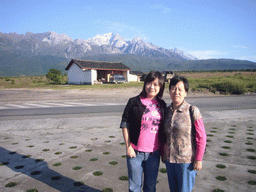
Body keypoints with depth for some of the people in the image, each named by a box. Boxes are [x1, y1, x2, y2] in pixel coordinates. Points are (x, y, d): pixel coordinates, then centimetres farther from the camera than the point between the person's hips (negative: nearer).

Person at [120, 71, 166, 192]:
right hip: (135, 152, -2)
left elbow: (163, 128, 11)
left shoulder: (162, 105, 5)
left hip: (154, 152, 3)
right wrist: (128, 147, -8)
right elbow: (125, 124, -4)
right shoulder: (134, 102, -5)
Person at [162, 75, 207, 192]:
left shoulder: (192, 111, -11)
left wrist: (198, 159, -10)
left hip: (186, 160, -5)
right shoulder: (167, 111, 3)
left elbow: (201, 137, -9)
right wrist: (163, 154, 14)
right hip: (169, 159, 5)